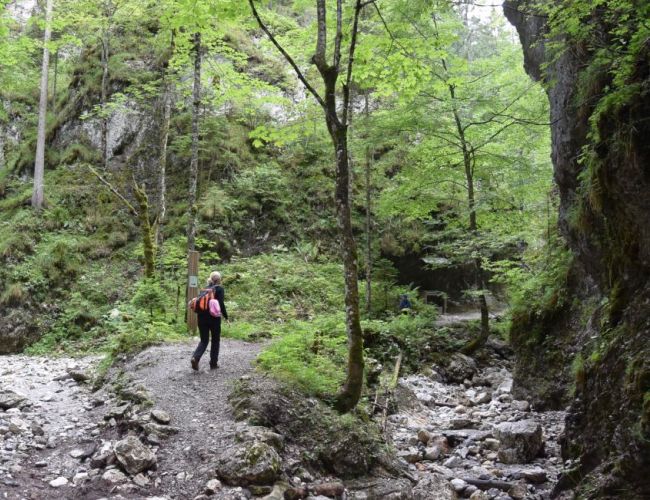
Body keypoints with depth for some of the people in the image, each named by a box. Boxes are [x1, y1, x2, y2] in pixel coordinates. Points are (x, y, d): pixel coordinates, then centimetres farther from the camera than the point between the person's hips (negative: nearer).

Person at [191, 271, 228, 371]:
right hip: (214, 317, -4)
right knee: (215, 340, 12)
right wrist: (226, 317, -8)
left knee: (204, 340, 12)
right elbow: (221, 304, -13)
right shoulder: (219, 289, -3)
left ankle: (195, 357, -13)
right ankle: (213, 363, 16)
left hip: (201, 317, 5)